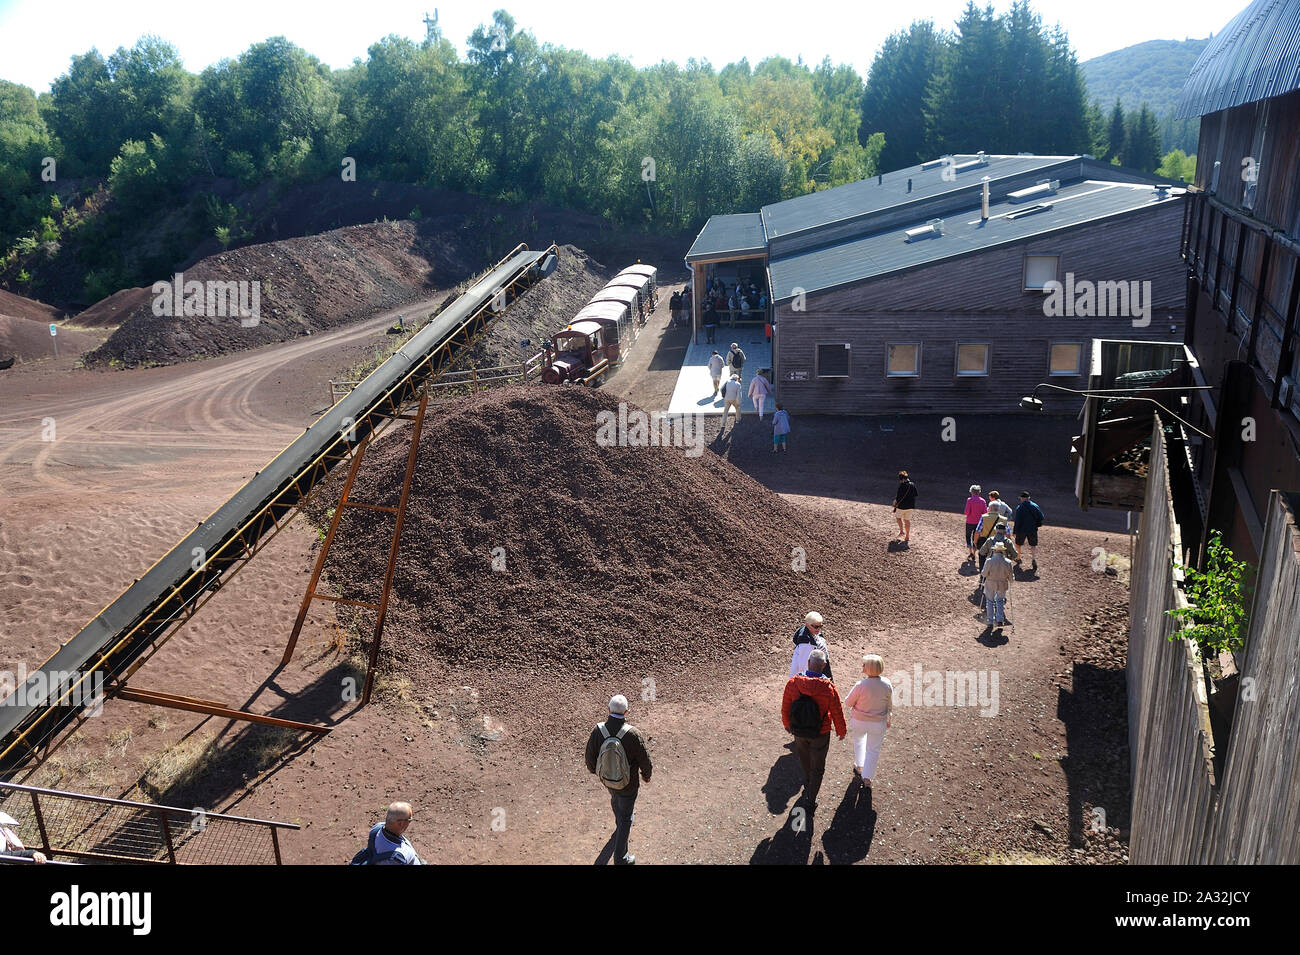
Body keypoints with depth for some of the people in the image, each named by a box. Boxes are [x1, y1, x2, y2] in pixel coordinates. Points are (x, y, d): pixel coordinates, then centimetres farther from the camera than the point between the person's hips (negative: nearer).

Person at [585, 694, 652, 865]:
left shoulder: (598, 731, -23)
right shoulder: (633, 734, -32)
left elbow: (590, 756, -7)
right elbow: (644, 760, -17)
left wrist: (593, 770, 16)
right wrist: (646, 775, 5)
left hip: (606, 779, 4)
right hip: (628, 784, -4)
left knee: (615, 800, 35)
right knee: (626, 817, 16)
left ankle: (620, 824, 64)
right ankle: (620, 857, 23)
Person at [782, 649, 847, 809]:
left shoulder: (793, 682, -22)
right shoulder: (829, 688, -28)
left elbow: (785, 708, -7)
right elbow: (837, 714, -14)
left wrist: (787, 724, 14)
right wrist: (841, 731, 7)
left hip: (798, 731, 3)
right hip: (820, 734, -3)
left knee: (803, 755, 32)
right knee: (817, 767, 20)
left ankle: (808, 781, 59)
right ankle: (810, 800, 32)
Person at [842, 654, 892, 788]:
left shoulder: (861, 685, -29)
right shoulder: (887, 685, -15)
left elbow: (848, 703, -17)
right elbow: (889, 705, 0)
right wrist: (887, 719, 16)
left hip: (859, 721, -2)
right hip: (878, 723, 2)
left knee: (858, 741, 30)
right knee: (873, 749, 19)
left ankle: (859, 767, 40)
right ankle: (867, 778, 26)